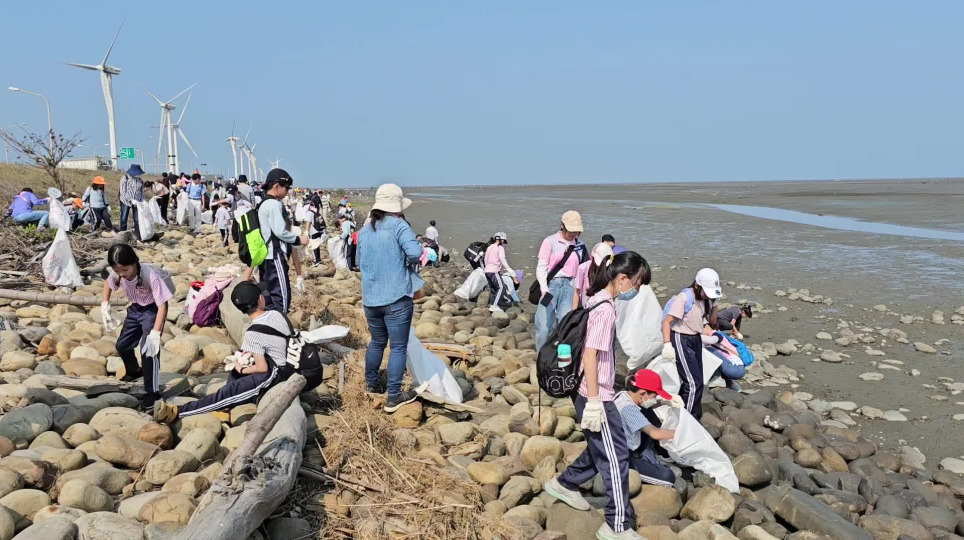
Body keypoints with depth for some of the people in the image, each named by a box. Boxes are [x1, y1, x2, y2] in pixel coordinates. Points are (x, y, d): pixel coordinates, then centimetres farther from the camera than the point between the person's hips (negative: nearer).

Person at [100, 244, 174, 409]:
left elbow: (162, 306, -36)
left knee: (148, 348, -19)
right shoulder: (117, 274, -18)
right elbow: (108, 283, 9)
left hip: (153, 310, -7)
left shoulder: (150, 276, -37)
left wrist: (155, 333, -43)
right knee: (122, 345, 15)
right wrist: (105, 305, -2)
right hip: (135, 308, 7)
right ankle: (134, 371, 47)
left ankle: (152, 392, -7)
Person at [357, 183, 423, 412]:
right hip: (396, 297, -6)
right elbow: (415, 251, -22)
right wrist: (408, 263, -2)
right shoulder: (398, 226, -10)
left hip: (370, 297, 7)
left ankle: (371, 384, 38)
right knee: (398, 347, 1)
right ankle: (394, 398, 3)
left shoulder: (363, 231, 10)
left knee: (377, 342, 24)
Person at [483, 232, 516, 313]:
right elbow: (502, 258, -18)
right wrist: (508, 268, -27)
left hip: (487, 270, 9)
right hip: (494, 271, -9)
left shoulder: (489, 248, 21)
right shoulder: (500, 247, -2)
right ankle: (494, 305, -21)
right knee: (501, 287, -12)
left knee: (493, 289, 14)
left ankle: (491, 305, 10)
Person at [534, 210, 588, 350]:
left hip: (569, 286, 3)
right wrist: (545, 289, -11)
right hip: (551, 285, -2)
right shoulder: (550, 241, 0)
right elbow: (541, 268, -2)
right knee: (543, 327, -4)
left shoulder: (580, 246, 10)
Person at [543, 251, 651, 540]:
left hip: (590, 391, 9)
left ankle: (564, 484, 38)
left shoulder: (596, 300, 8)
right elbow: (590, 355, -24)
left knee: (601, 447, 22)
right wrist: (594, 402, -22)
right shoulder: (605, 308, -20)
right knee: (616, 456, 0)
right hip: (594, 394, -9)